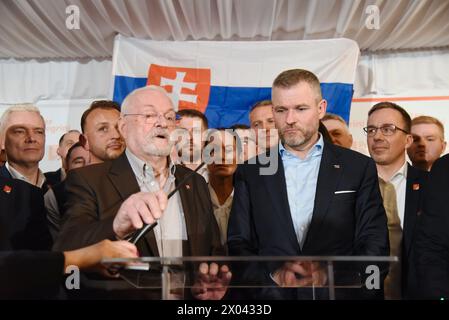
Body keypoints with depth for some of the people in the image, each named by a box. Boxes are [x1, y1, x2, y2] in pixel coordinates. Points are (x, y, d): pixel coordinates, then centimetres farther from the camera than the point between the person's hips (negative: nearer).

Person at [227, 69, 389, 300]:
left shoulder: (359, 168, 0)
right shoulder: (250, 173, 3)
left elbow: (374, 246, -3)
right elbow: (238, 246, 0)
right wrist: (274, 276, -18)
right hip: (271, 294, 1)